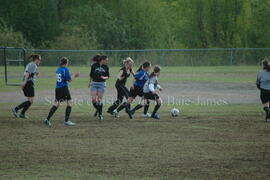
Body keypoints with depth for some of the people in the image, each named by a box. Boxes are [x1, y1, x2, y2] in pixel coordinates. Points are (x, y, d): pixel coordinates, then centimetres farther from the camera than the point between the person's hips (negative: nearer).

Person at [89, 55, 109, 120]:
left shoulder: (106, 67, -1)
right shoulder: (94, 65, -5)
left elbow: (108, 76, 8)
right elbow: (91, 75, 8)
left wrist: (104, 77, -14)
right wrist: (90, 82, 17)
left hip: (102, 84, 0)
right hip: (94, 83, 0)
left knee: (99, 100, -2)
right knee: (93, 99, -8)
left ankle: (100, 114, 12)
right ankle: (97, 109, 20)